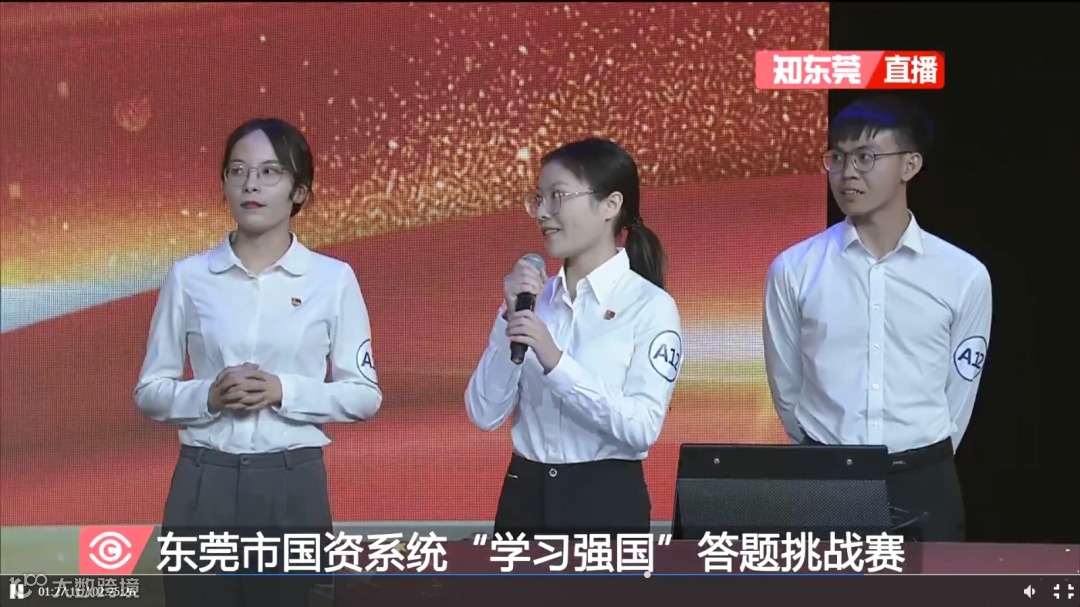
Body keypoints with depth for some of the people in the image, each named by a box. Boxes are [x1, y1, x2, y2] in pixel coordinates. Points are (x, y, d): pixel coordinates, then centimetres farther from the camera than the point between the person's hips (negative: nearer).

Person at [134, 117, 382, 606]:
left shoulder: (333, 278, 1)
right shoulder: (188, 276, 3)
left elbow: (365, 395, 2)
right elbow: (149, 391, 7)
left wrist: (284, 392, -13)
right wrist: (209, 396, -13)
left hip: (292, 486, -1)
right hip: (203, 484, 1)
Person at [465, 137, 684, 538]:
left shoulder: (650, 306, -8)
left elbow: (642, 428, -17)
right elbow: (485, 414, 1)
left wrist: (555, 362, -23)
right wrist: (510, 321, -10)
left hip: (606, 503, -4)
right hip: (524, 498, 5)